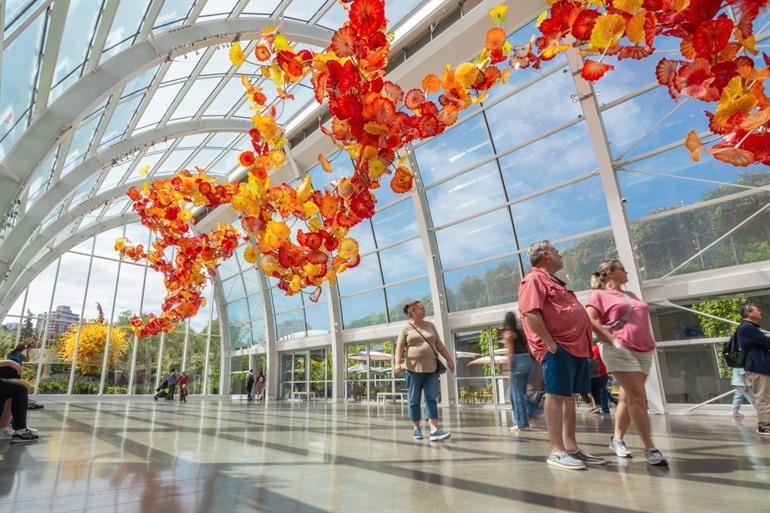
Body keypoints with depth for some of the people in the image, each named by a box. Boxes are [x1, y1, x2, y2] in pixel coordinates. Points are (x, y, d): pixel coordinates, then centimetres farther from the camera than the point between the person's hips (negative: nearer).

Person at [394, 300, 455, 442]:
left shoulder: (430, 325, 13)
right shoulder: (406, 328, 0)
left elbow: (439, 344, 16)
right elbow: (400, 346, -6)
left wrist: (449, 359, 12)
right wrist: (397, 362, -20)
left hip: (431, 369, 3)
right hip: (414, 369, -3)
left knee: (431, 399, -3)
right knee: (414, 401, 6)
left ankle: (434, 430, -7)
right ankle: (417, 428, 20)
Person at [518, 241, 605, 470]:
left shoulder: (552, 281, 25)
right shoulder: (534, 280, -8)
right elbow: (531, 313, -20)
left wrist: (585, 343, 20)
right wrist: (549, 343, -22)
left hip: (575, 346, 10)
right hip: (558, 348, -10)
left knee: (569, 396, 11)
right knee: (556, 395, -7)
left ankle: (571, 447, 18)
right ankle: (557, 451, -2)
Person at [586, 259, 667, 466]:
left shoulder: (631, 295, 24)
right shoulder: (600, 295, 1)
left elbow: (642, 320, 29)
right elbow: (590, 320, -11)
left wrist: (650, 342, 14)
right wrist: (612, 340, -15)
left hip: (644, 351, 7)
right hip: (620, 350, -7)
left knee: (628, 397, 10)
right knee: (638, 396, -10)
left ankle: (617, 438, 22)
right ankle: (649, 448, -6)